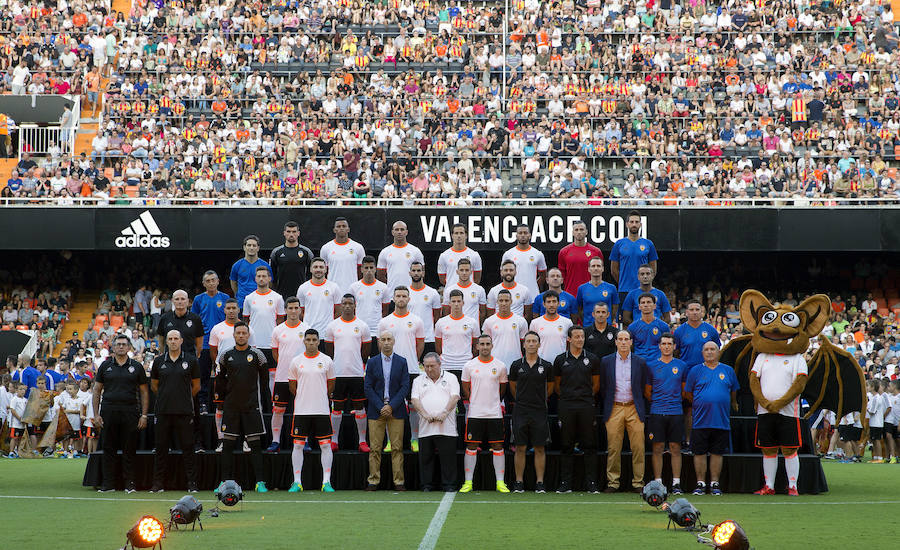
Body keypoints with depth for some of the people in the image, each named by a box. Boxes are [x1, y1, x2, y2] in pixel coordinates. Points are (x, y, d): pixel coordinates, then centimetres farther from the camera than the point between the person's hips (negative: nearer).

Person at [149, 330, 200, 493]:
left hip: (184, 412, -2)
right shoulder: (159, 361, 8)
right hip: (163, 411, 2)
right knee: (161, 447, 5)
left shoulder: (191, 361, 3)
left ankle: (192, 483, 2)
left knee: (187, 447, -1)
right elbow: (154, 385, 18)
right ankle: (158, 483, 11)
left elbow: (196, 386, 10)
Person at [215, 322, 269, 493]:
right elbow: (220, 379, 15)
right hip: (231, 406, 2)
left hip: (252, 406, -2)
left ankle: (260, 482, -1)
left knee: (255, 444, -3)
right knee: (228, 444, 2)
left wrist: (258, 398, 8)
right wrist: (223, 397, 11)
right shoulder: (226, 355, 6)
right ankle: (225, 481, 8)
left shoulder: (257, 354, 0)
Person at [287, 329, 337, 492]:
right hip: (301, 410, 0)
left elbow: (331, 385, 12)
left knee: (325, 445, -2)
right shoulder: (296, 361, 4)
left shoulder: (327, 361, 3)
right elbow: (292, 386, 13)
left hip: (322, 410, 0)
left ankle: (326, 482, 2)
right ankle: (297, 482, 5)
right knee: (298, 445, 0)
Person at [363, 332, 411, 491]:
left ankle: (398, 481, 2)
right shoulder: (372, 362, 6)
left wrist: (391, 406, -9)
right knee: (375, 448, 0)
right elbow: (368, 388, 2)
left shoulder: (402, 362, 5)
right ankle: (373, 481, 4)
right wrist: (381, 407, -8)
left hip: (396, 410, 0)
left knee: (397, 448, -1)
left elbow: (405, 387, 0)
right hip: (376, 410, 0)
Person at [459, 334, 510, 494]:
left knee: (498, 447, 0)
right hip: (475, 413, 0)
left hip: (495, 413, 0)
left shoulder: (500, 366, 3)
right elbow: (465, 388, 12)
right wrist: (474, 402, 10)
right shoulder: (469, 366, 2)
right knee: (471, 446, 0)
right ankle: (468, 482, 6)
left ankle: (500, 482, 4)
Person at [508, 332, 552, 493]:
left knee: (539, 449, 1)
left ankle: (540, 483, 6)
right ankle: (519, 483, 7)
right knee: (520, 448, 1)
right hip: (520, 411, 0)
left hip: (539, 412, 0)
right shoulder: (516, 365, 3)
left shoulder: (546, 366, 3)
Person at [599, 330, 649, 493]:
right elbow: (602, 387, 11)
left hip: (634, 408, 0)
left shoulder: (640, 362, 6)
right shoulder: (606, 362, 6)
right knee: (613, 448, -1)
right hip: (614, 409, 0)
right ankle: (613, 482, 5)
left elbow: (644, 388, 10)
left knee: (638, 447, -2)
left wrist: (641, 407, 6)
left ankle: (638, 482, 4)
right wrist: (607, 405, 7)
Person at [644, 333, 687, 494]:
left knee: (675, 448, 0)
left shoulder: (681, 365, 8)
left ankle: (676, 483, 4)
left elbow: (685, 389, 16)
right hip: (657, 413, -1)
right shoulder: (651, 365, 6)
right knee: (658, 448, -1)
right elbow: (647, 391, 12)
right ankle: (658, 482, 4)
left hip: (676, 412, 1)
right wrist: (657, 402, 5)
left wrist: (675, 401, 7)